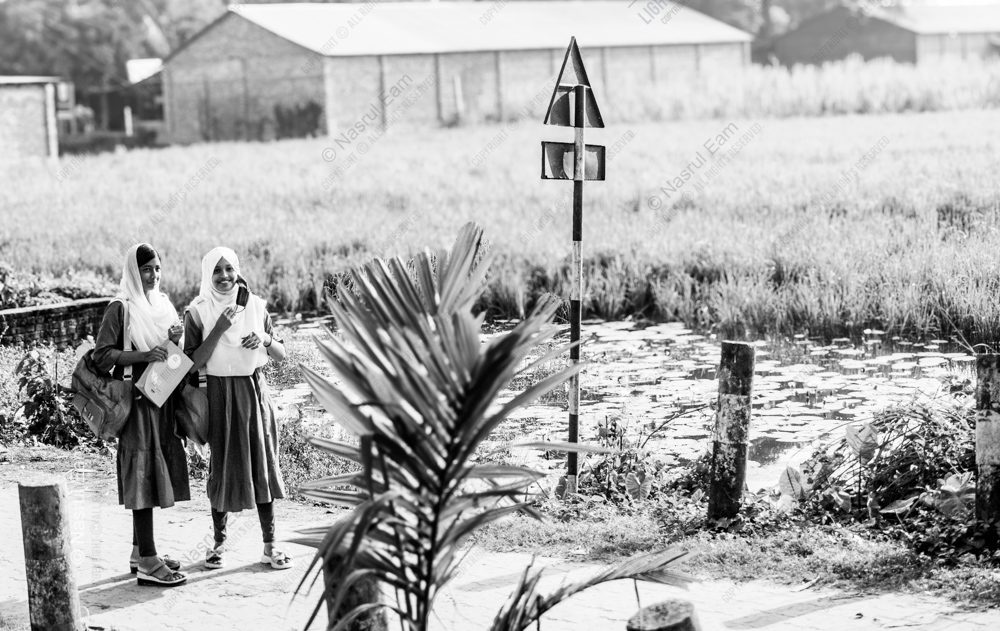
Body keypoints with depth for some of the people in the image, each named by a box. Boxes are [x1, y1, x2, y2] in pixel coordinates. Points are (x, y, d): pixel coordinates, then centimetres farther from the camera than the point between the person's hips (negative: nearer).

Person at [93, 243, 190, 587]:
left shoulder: (162, 303, 13)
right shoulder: (120, 309, -8)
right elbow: (101, 355, -14)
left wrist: (175, 339, -2)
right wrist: (143, 355, -23)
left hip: (161, 399, 7)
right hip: (136, 400, -7)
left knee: (156, 474, 10)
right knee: (143, 474, -9)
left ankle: (141, 551, 19)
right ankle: (147, 563, -10)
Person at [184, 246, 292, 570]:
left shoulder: (256, 306, 3)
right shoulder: (198, 312, -4)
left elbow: (281, 355, 8)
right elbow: (194, 362, -12)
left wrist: (265, 340, -13)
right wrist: (219, 329, -20)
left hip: (253, 390, 2)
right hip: (218, 394, -2)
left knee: (262, 462, 1)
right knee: (221, 466, 4)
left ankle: (269, 546, 7)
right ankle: (219, 542, 18)